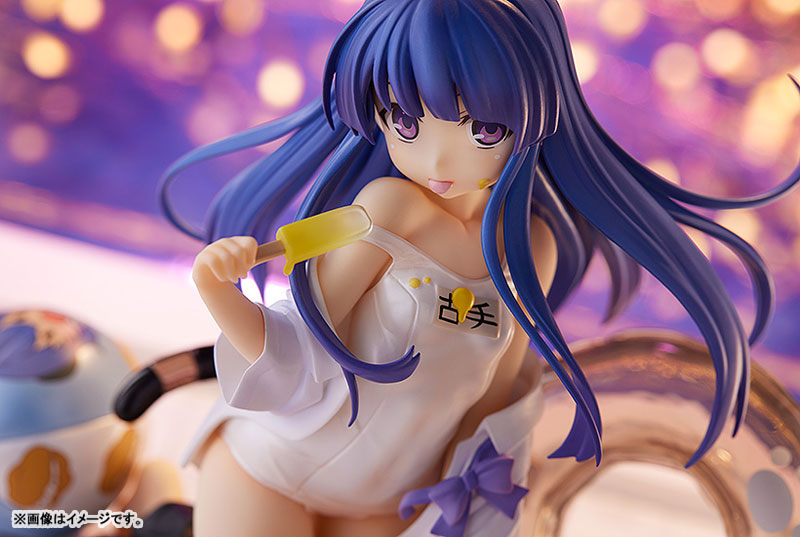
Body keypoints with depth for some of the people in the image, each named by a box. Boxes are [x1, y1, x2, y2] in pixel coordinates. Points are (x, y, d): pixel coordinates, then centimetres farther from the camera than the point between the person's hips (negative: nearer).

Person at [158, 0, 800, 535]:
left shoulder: (531, 248, -11)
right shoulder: (390, 205, -22)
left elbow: (497, 390, 1)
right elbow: (307, 358, -17)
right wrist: (216, 291, -32)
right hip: (267, 472, -3)